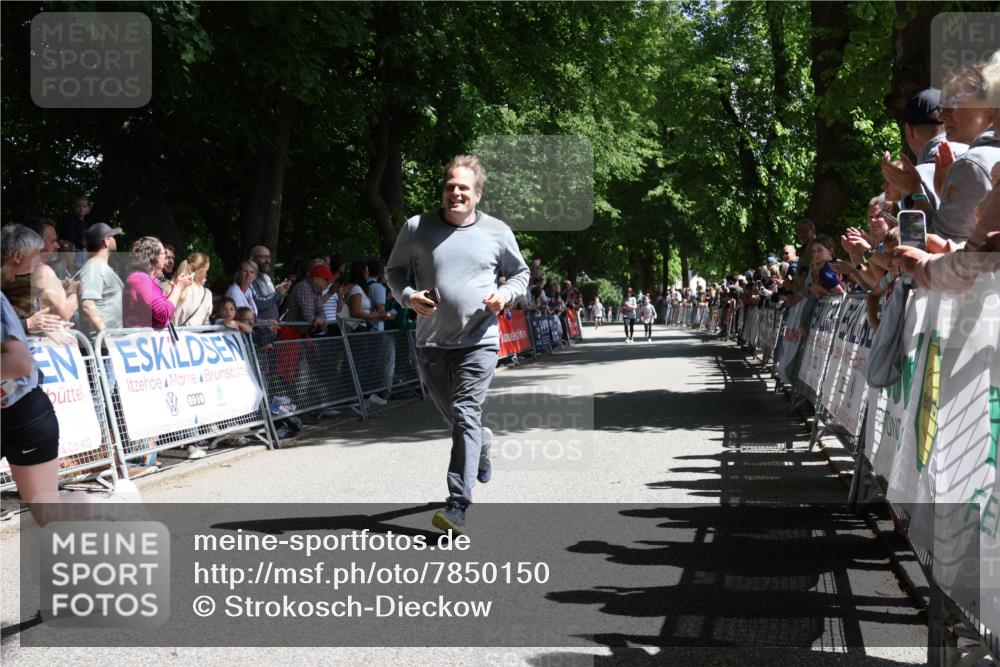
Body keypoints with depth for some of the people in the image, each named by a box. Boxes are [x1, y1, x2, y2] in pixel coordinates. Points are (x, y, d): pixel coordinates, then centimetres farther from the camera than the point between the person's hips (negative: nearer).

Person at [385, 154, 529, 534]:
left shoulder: (497, 232, 2)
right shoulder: (417, 229, 0)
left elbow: (521, 272, 16)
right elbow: (394, 270, 12)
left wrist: (505, 293, -5)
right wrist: (408, 296, -8)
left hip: (479, 341, -3)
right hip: (431, 342, 3)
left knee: (465, 415, -15)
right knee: (453, 417, 16)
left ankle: (458, 506, -16)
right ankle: (484, 446, 52)